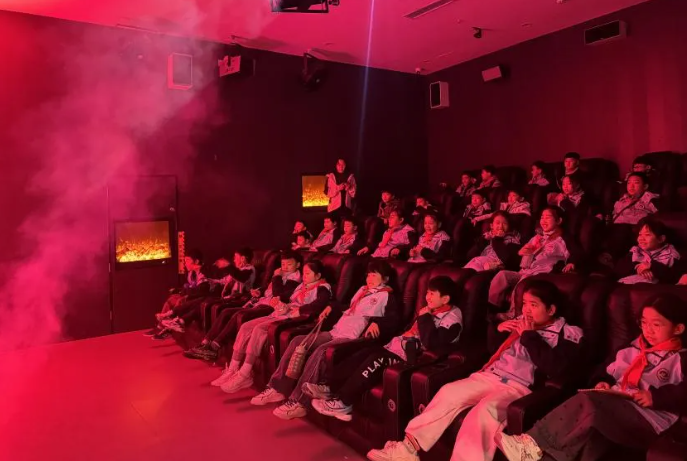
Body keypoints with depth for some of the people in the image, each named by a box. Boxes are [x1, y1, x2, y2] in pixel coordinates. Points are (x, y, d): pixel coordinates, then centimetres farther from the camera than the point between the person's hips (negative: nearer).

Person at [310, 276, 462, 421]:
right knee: (365, 353, -10)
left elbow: (431, 344, -27)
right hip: (398, 348, 9)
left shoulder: (452, 318, -11)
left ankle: (342, 402, -20)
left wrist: (424, 318, -16)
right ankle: (330, 387, -12)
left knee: (377, 360, -24)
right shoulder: (430, 311, 16)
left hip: (412, 357, -8)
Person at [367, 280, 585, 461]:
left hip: (520, 387, -5)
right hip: (489, 376, 6)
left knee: (486, 408, -33)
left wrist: (529, 336, -10)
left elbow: (559, 372, -15)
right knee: (449, 392, -14)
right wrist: (498, 330, 6)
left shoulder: (569, 335, 2)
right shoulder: (519, 323, 18)